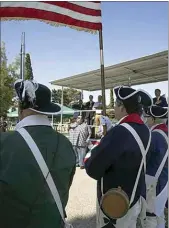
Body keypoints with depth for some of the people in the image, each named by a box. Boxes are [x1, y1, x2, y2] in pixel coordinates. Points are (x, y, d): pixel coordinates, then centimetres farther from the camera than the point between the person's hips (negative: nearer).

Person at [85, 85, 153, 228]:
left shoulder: (120, 132, -28)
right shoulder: (145, 130, -1)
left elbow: (93, 170, -24)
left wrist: (88, 158, -4)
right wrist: (99, 149, 0)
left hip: (115, 202, -7)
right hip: (136, 197, 8)